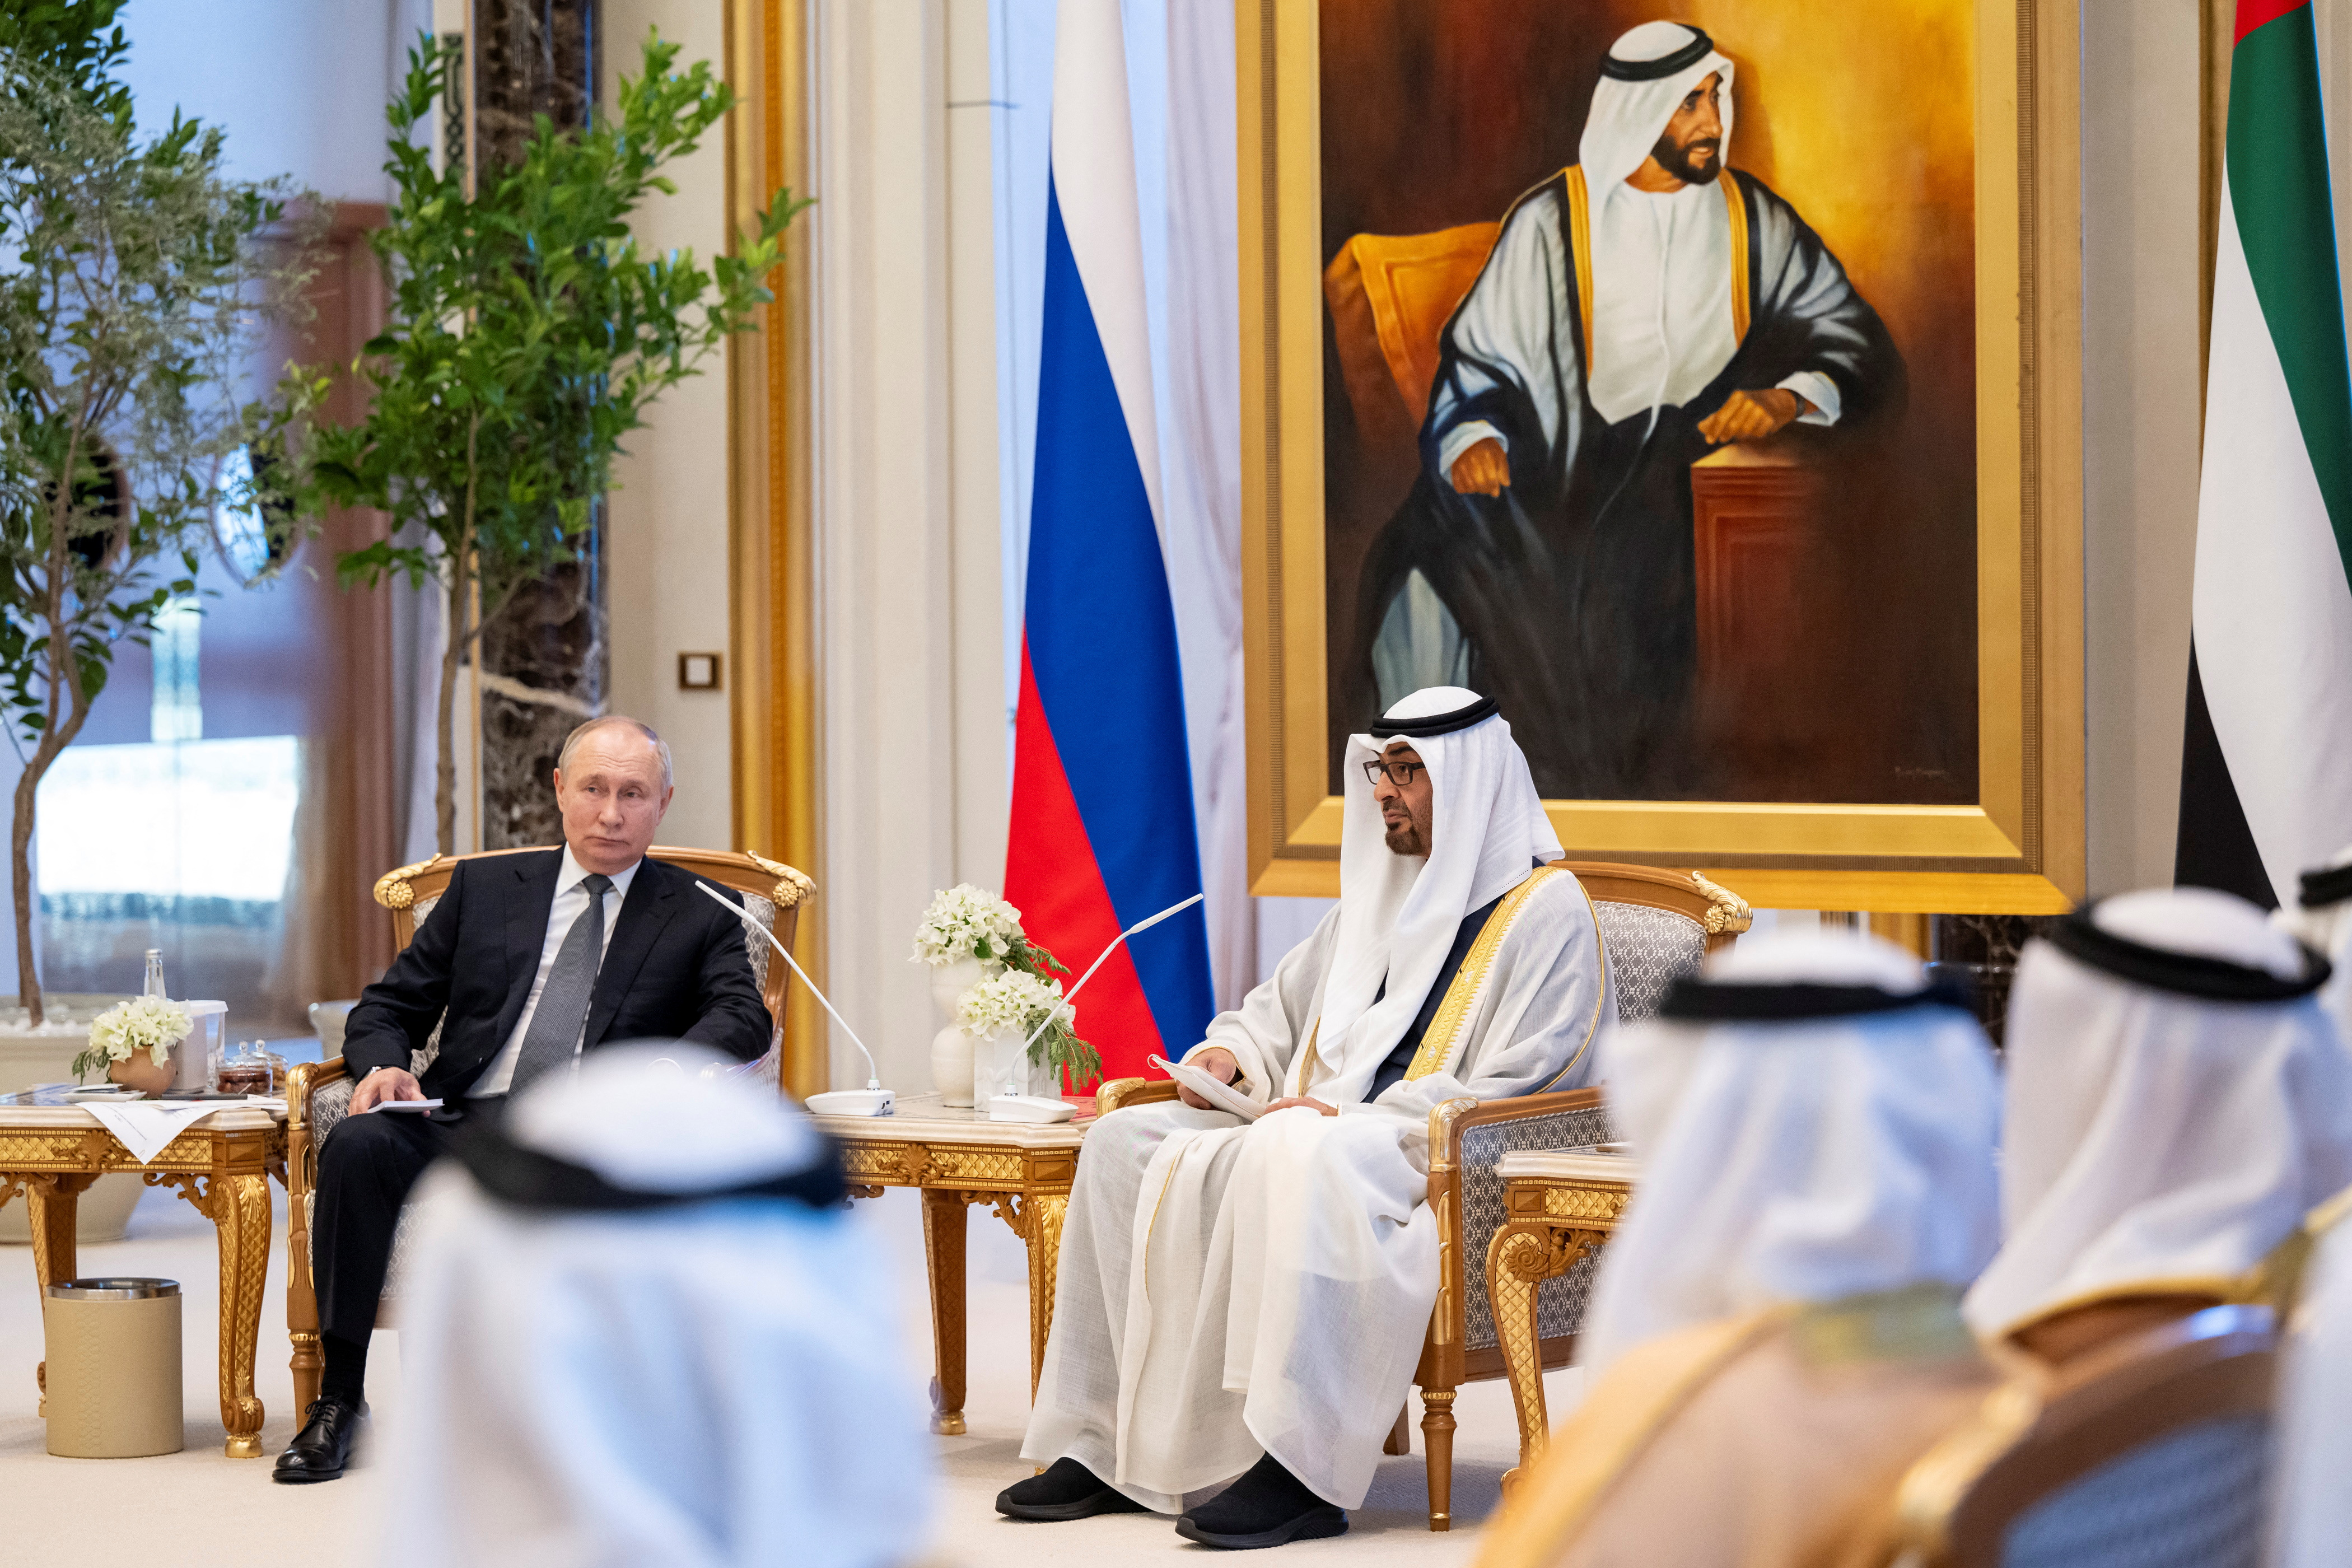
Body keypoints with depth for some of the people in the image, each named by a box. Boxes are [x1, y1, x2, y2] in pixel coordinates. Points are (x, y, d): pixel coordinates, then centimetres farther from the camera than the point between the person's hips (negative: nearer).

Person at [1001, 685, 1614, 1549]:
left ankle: (1303, 1473, -40)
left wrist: (1351, 1117, -21)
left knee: (1299, 1158, -40)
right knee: (1125, 1141, -7)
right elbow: (1282, 1002, 30)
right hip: (1317, 1130, 9)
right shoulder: (1380, 895, 21)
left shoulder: (1546, 911, -4)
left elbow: (1513, 1095, -14)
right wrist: (1230, 1052, 6)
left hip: (1450, 1165, -9)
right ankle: (1106, 1445, -11)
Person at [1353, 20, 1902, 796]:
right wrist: (1473, 436, -16)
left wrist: (1790, 398, -13)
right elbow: (1480, 357, 5)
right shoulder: (1549, 222, 4)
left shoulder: (1754, 220, 9)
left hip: (1697, 466, 1)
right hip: (1560, 471, 0)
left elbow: (1859, 345, 8)